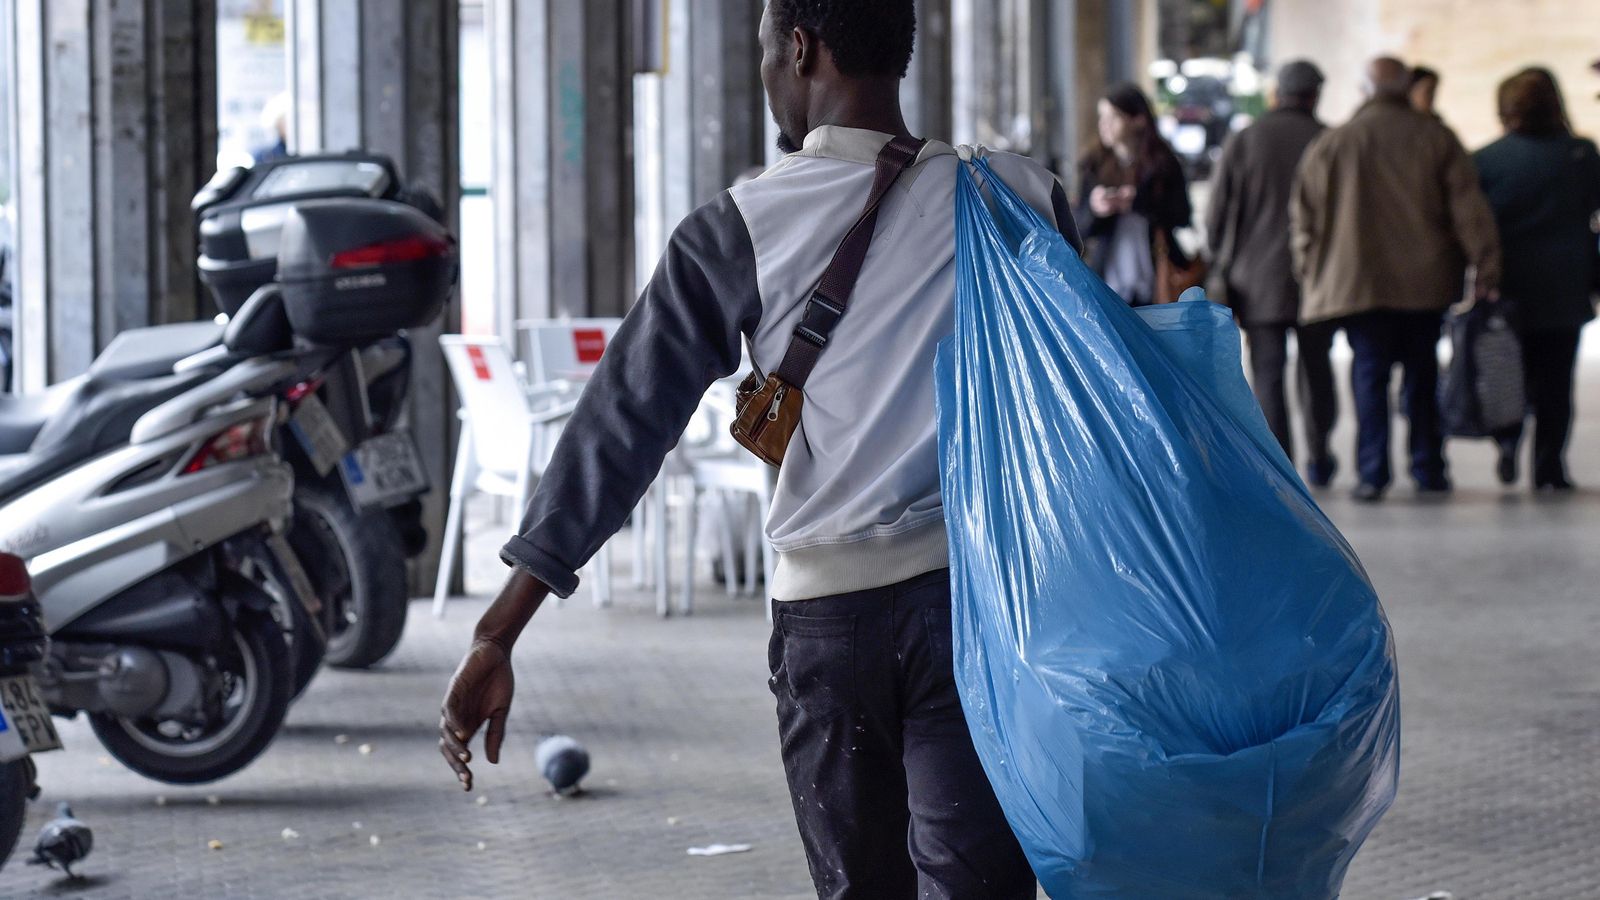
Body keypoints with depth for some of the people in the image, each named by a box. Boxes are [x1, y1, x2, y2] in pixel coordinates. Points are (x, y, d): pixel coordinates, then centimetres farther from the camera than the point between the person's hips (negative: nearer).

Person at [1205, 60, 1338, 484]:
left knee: (1267, 374, 0)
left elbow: (1216, 216, 1)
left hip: (1258, 280, -1)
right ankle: (1318, 457, 24)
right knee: (1316, 369, 17)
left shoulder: (1243, 142, 0)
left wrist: (1227, 266, 13)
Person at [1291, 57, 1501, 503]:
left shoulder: (1331, 144, 2)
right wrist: (1485, 270, 0)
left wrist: (1310, 275, 14)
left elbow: (1304, 218, 4)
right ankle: (1429, 469, 16)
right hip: (1427, 282, 1)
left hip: (1357, 282, -1)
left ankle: (1373, 472, -8)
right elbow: (1469, 210, -3)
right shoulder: (1436, 138, 1)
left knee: (1370, 374, 1)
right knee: (1423, 375, 12)